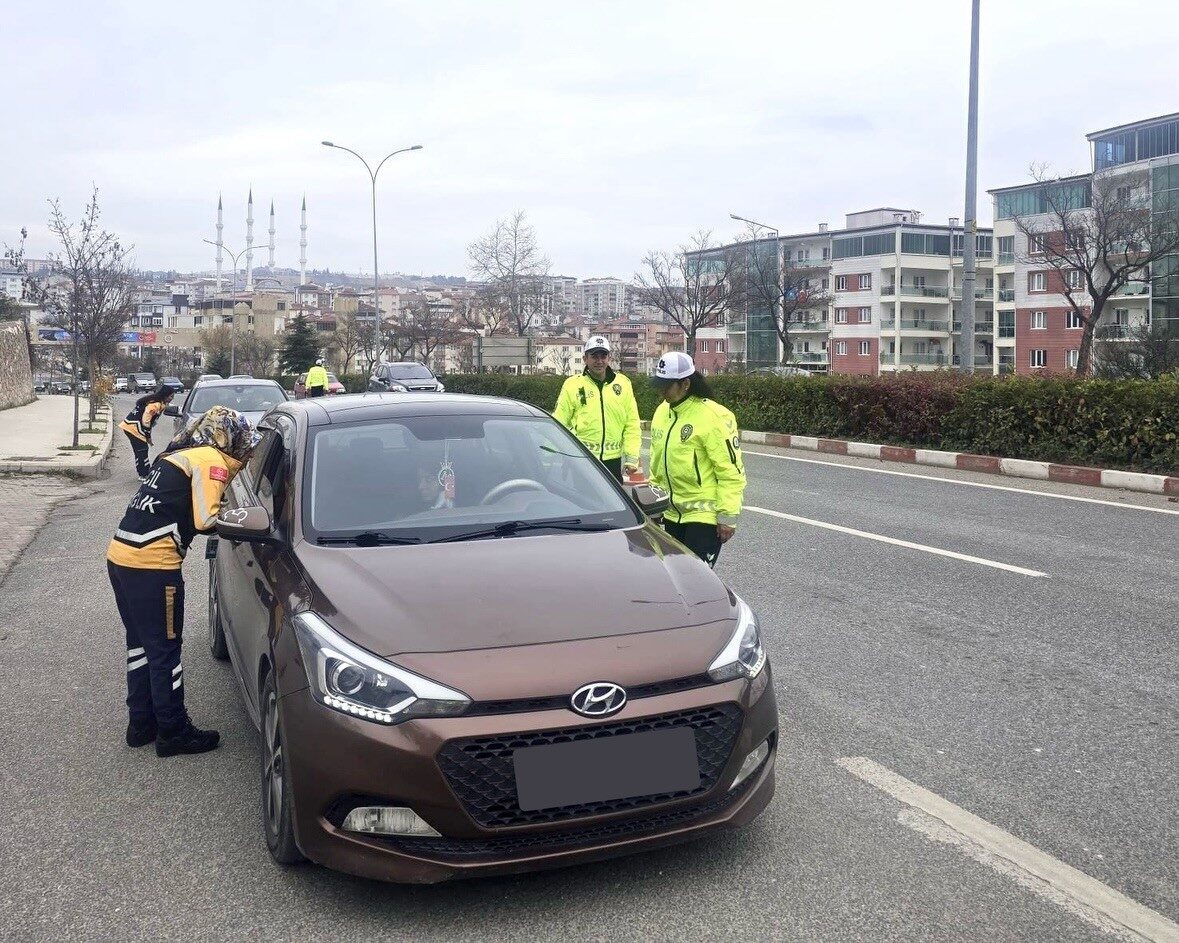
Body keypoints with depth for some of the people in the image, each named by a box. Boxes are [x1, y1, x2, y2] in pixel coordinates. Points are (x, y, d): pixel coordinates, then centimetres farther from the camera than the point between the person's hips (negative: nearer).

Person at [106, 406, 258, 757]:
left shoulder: (181, 455, 20)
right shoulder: (212, 461, -8)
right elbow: (206, 522, -15)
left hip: (121, 556, 9)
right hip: (152, 566, -9)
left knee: (141, 644, 19)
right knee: (165, 652, 3)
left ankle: (142, 724, 30)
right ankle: (174, 733, 13)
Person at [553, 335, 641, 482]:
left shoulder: (623, 384, 7)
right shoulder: (572, 385, 0)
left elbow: (632, 425, 8)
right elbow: (559, 424, 0)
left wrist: (632, 456, 0)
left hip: (613, 461, 3)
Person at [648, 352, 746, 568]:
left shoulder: (714, 416, -17)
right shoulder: (662, 412, 8)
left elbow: (731, 472, -17)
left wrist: (728, 517, -18)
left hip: (704, 516, -8)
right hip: (672, 514, 8)